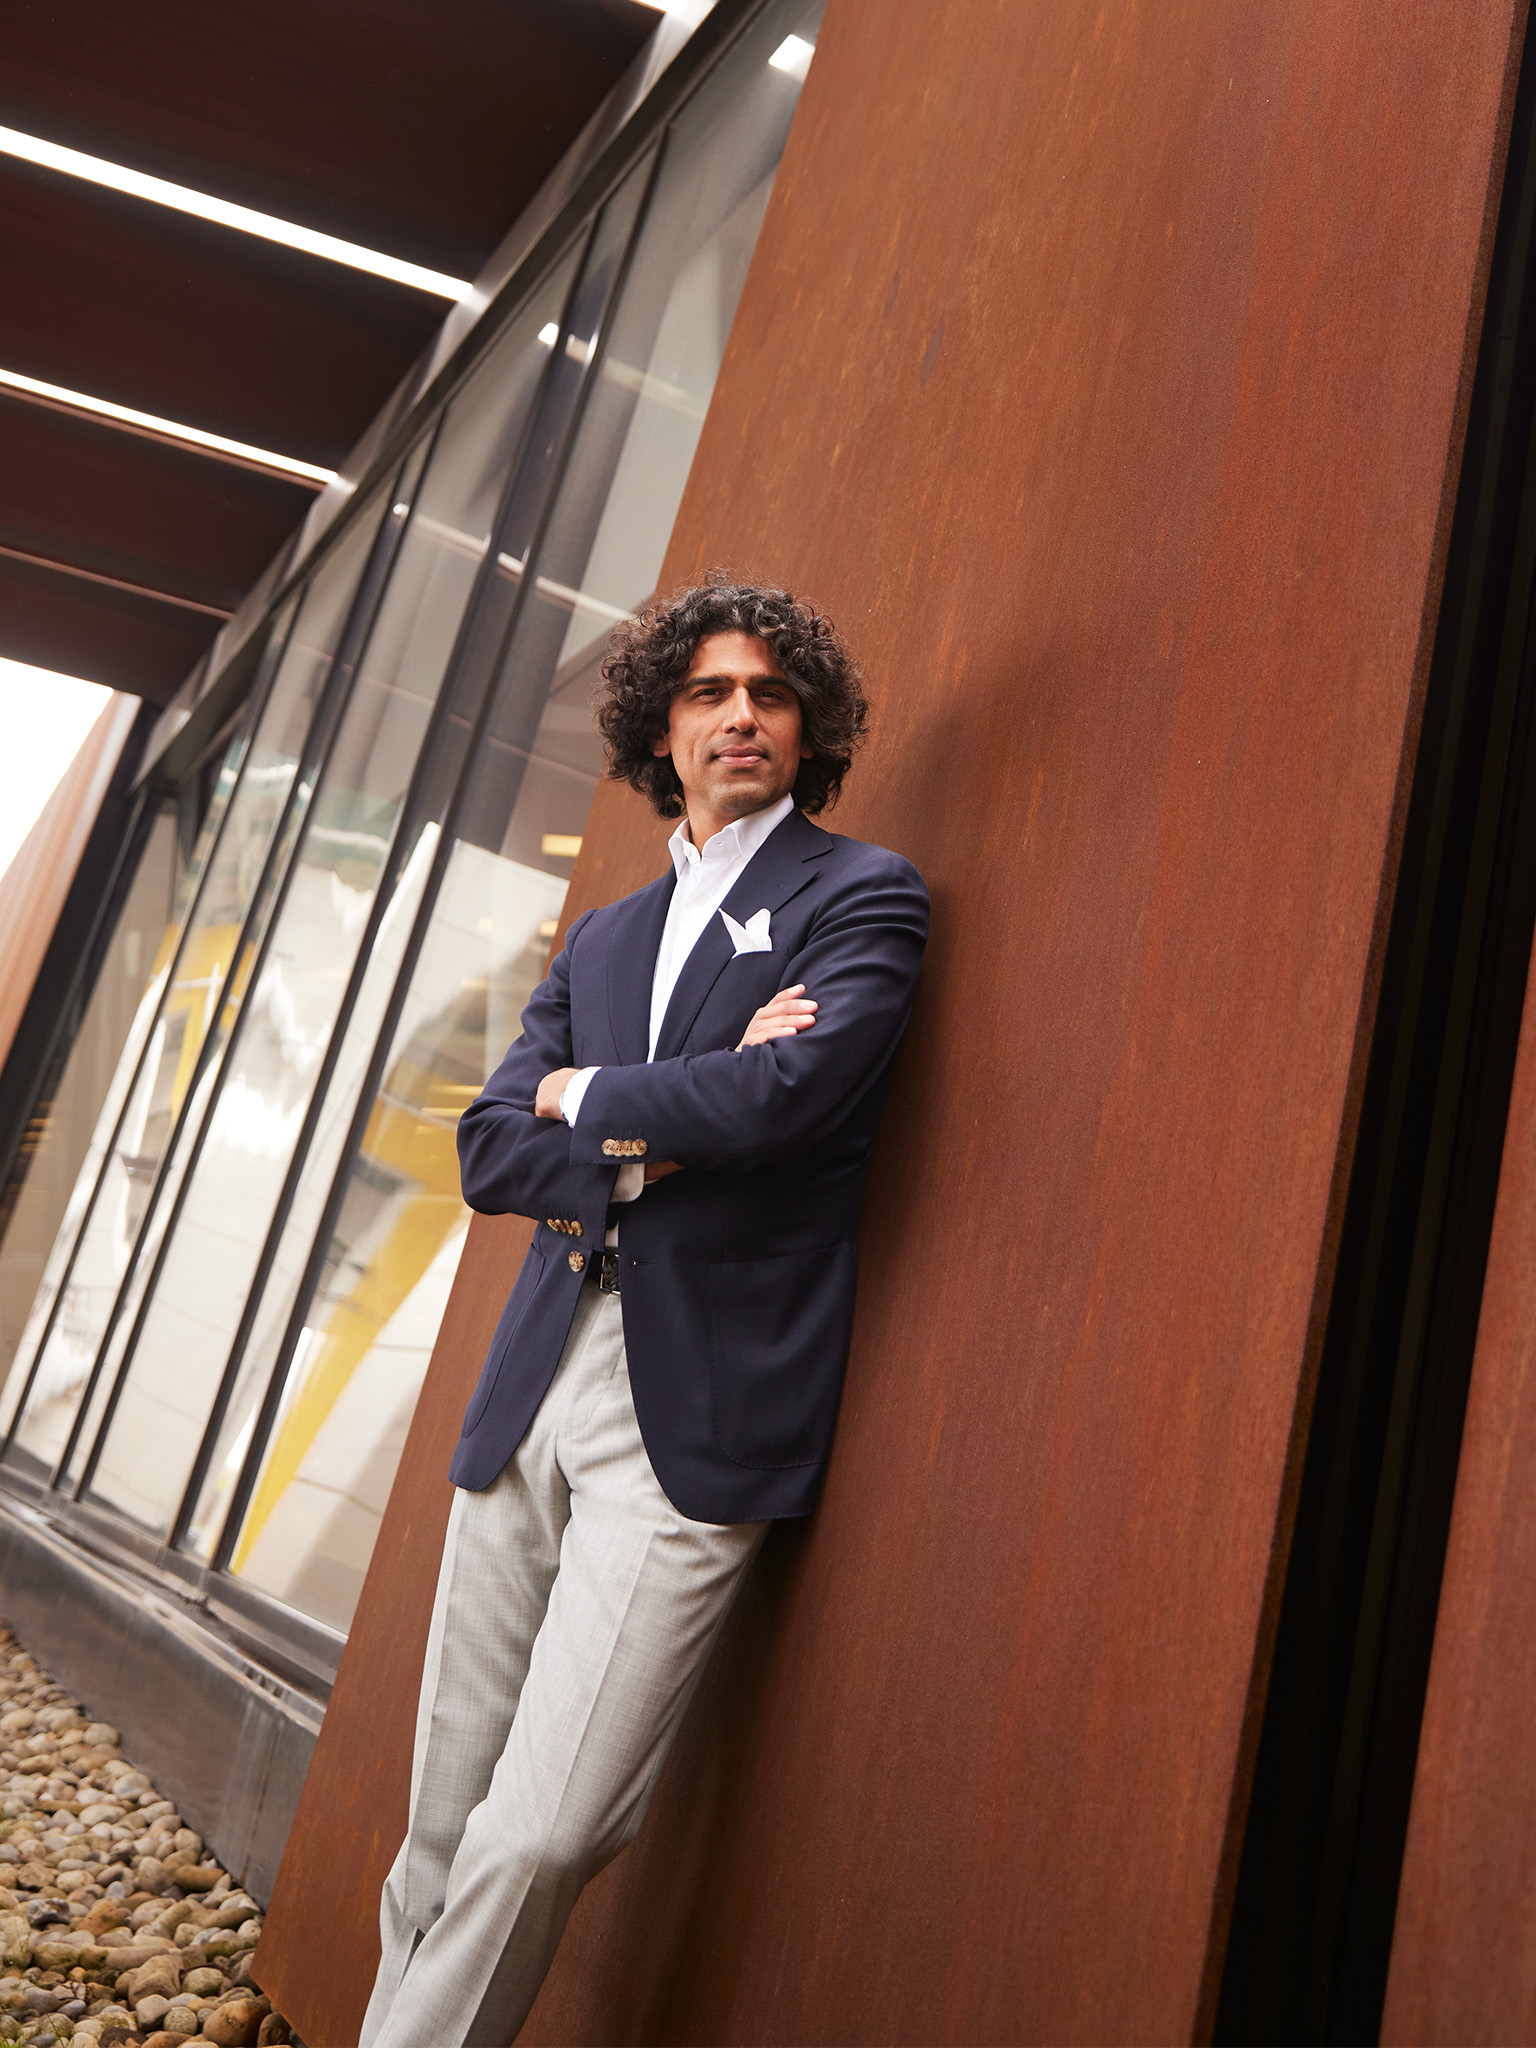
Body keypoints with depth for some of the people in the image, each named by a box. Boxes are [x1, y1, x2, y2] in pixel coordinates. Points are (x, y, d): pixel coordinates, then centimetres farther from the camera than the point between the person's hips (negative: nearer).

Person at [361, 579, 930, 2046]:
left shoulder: (862, 896, 2)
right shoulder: (600, 941, 19)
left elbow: (788, 1094, -16)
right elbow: (488, 1151, 9)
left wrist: (586, 1095, 0)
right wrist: (653, 1140, -8)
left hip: (697, 1416, -5)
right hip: (530, 1390, 6)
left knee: (536, 1840, -6)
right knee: (443, 1826, 11)